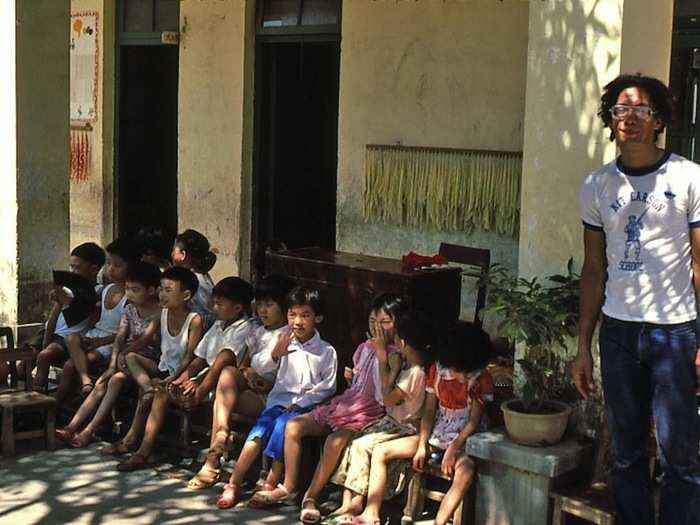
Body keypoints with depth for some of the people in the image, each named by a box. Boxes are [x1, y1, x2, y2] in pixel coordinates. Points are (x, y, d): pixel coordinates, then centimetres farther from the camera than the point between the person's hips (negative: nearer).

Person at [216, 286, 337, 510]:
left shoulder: (326, 351, 6)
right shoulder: (284, 344, 13)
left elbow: (327, 386, 2)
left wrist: (300, 403, -9)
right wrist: (274, 356, -11)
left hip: (306, 406, -2)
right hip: (279, 399, 2)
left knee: (282, 425, -32)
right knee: (260, 430, -25)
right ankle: (233, 484, -25)